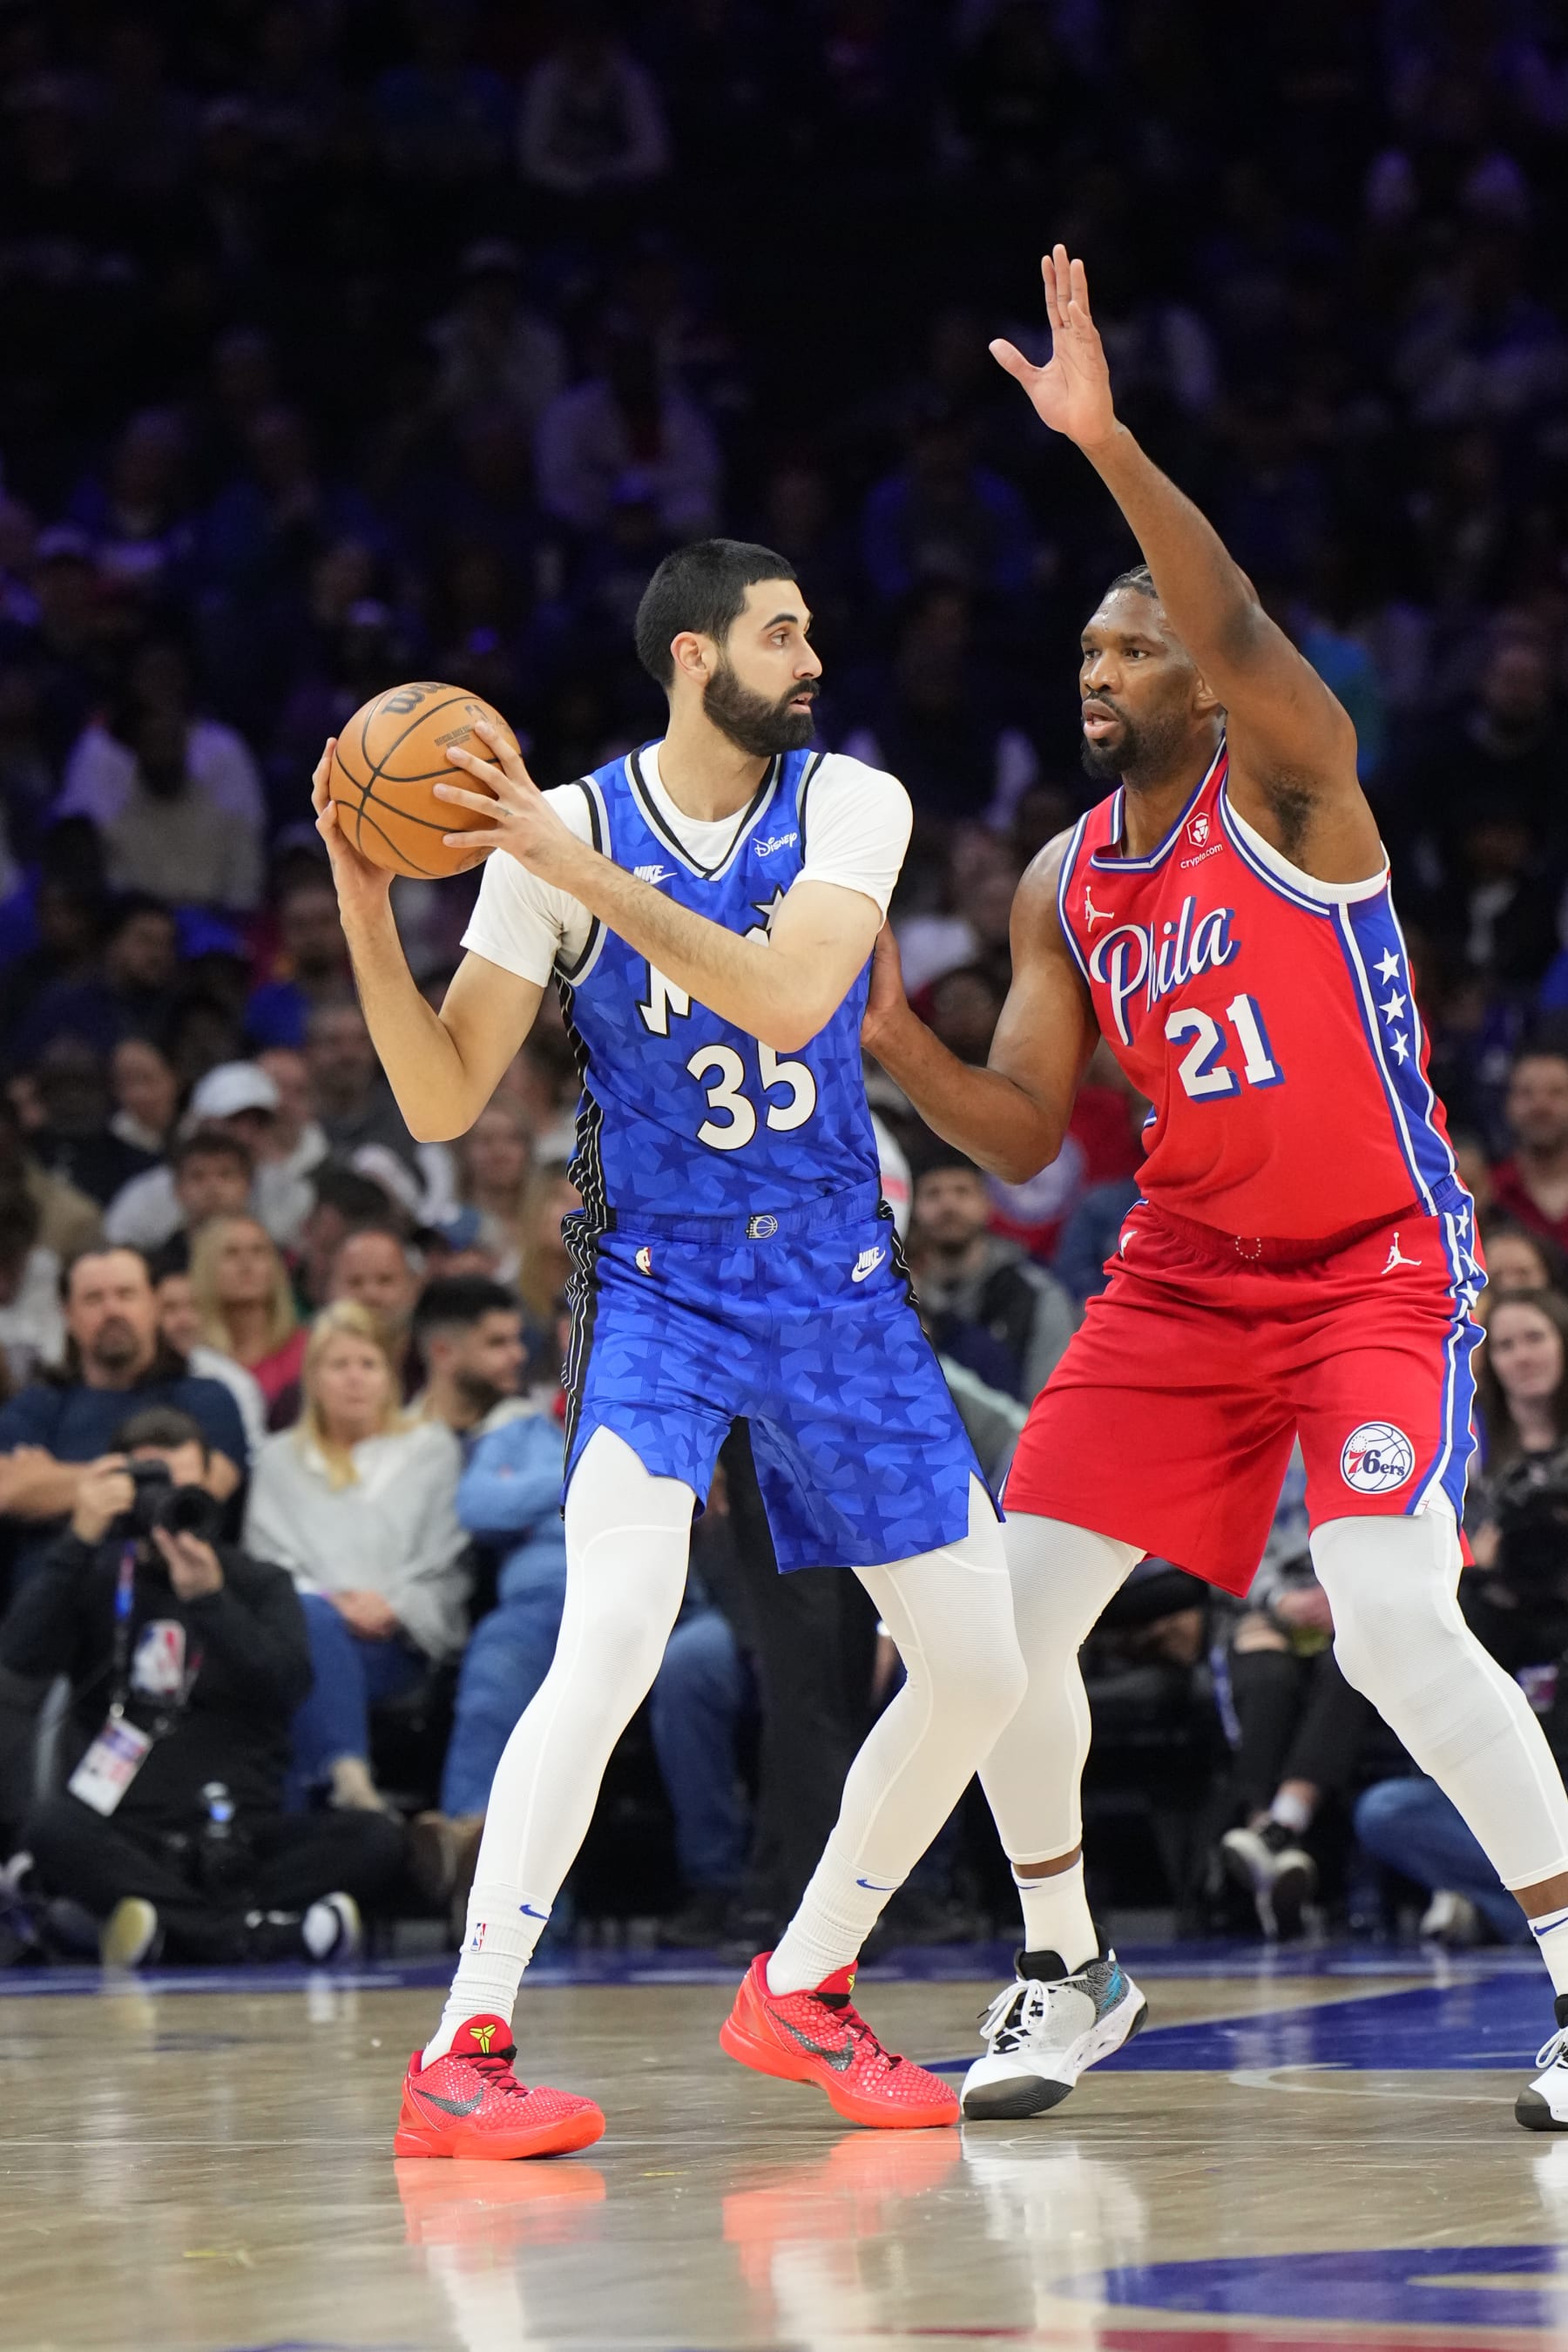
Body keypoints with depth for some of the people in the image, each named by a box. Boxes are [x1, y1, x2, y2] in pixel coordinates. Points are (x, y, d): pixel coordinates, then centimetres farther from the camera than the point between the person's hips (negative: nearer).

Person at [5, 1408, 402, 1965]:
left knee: (376, 1841, -25)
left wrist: (209, 1599, -18)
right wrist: (79, 1540, -11)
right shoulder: (96, 1579, 14)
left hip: (239, 1839, 1)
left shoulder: (258, 1584, 14)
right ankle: (261, 1934, -41)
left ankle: (167, 1929, -38)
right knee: (51, 1827, -35)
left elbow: (289, 1686, -5)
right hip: (123, 1840, -1)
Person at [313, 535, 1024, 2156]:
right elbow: (443, 1104, -8)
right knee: (615, 1636, -26)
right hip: (657, 1285, -4)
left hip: (840, 1288, 4)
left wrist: (594, 876, -32)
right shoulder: (563, 828, -7)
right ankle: (459, 2053, -24)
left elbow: (788, 997, -25)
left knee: (979, 1671, 5)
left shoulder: (850, 803, -5)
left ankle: (799, 1995, 25)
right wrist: (364, 906, -21)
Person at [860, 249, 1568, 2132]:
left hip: (1378, 1269, -7)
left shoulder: (1284, 781, -11)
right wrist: (894, 1042, -11)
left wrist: (1106, 442, -45)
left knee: (1393, 1625, -24)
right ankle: (1067, 1974, 19)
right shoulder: (1062, 885, 7)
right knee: (1009, 1613, 0)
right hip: (1184, 1276, 7)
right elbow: (1023, 1138, 8)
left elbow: (1234, 629, -33)